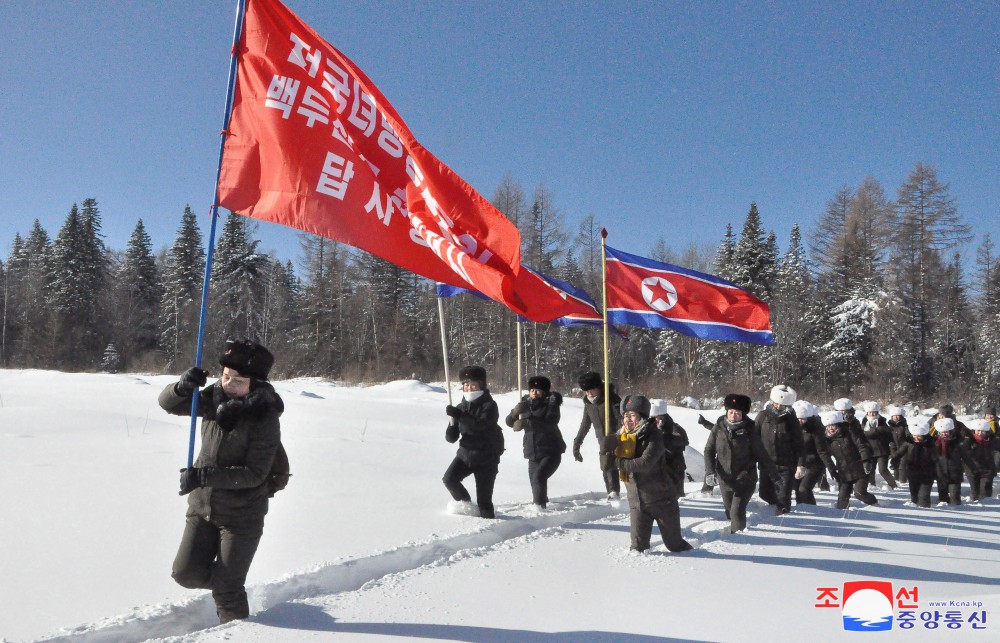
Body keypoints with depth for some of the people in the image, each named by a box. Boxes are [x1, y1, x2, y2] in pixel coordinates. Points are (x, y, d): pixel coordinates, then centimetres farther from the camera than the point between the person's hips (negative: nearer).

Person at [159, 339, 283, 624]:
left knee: (226, 589, 0)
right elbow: (168, 403, -2)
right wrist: (183, 387, -25)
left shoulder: (265, 418, -22)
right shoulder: (215, 398, -5)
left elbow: (254, 474, -24)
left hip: (242, 514, -6)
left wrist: (203, 475, -30)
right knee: (187, 574, 10)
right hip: (203, 506, 6)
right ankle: (227, 582, 38)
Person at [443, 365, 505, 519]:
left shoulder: (489, 406, -10)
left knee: (483, 499, -3)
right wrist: (452, 424, -17)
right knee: (449, 479, -14)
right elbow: (451, 438, 4)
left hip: (486, 457, -5)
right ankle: (466, 504, 11)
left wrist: (459, 415, -34)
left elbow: (480, 425, -29)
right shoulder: (461, 407, 5)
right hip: (466, 453, 5)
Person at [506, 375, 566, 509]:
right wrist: (515, 412, -21)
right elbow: (509, 422, 2)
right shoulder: (525, 404, 7)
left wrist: (529, 423, -38)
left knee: (539, 476, -24)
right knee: (534, 481, 8)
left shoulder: (550, 405, -7)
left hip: (551, 452, -5)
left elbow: (550, 424, -25)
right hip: (532, 453, 5)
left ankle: (539, 505, -22)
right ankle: (541, 505, 27)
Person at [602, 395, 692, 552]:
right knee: (638, 545, 3)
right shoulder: (621, 435, 0)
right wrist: (609, 449, -24)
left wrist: (618, 462, -28)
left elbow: (645, 463, -30)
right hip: (636, 499, 4)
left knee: (674, 542, 13)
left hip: (661, 498, -4)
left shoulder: (654, 436, -19)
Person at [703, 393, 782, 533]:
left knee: (737, 511, -15)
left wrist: (776, 477, -3)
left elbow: (762, 455, -6)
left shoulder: (749, 430, -12)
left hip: (745, 480, -4)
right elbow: (709, 451, 2)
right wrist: (710, 472, -11)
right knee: (729, 511, 18)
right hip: (725, 479, 4)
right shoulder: (719, 427, -6)